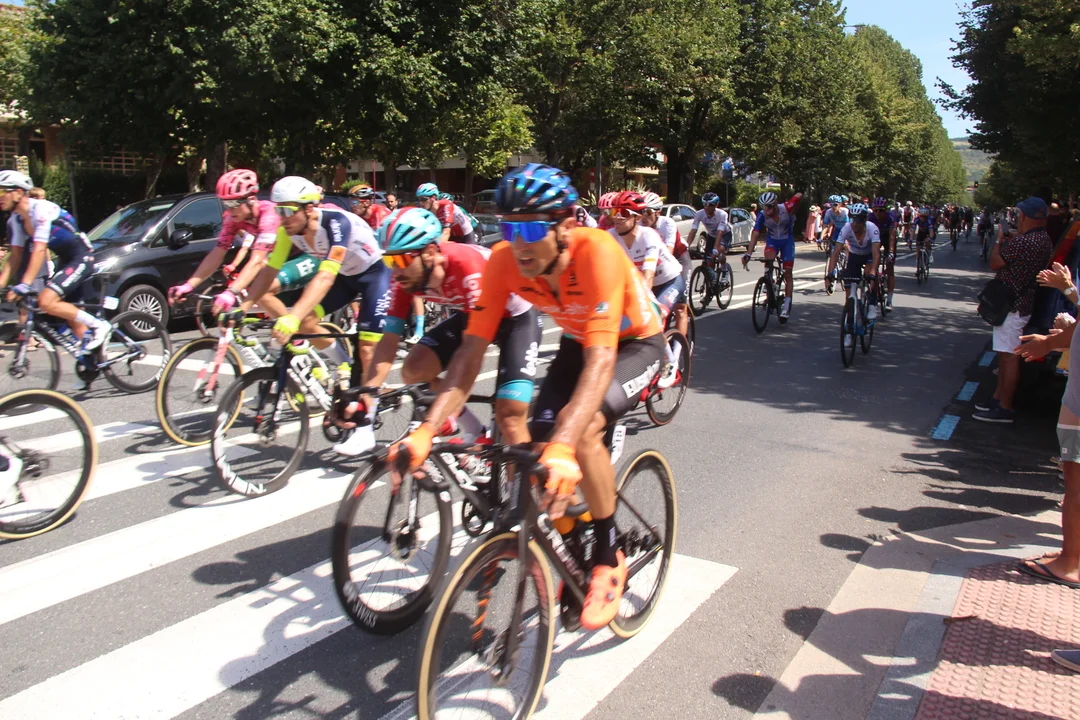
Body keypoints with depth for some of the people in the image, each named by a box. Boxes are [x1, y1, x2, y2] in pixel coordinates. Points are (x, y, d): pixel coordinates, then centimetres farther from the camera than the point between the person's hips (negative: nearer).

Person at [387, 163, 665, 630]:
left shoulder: (597, 252, -37)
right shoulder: (504, 261, -23)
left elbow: (600, 358, -44)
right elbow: (473, 348, -24)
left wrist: (563, 446, -56)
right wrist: (427, 430, -35)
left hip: (635, 344, -5)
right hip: (576, 343, 5)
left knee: (582, 433, -30)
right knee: (540, 447, -11)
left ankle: (608, 558, -7)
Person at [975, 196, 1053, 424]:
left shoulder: (1021, 242, -23)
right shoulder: (1044, 239, 9)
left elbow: (995, 263, -16)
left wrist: (999, 240, -1)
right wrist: (1009, 241, 9)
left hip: (1013, 305, -10)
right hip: (1023, 301, 10)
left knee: (1009, 355, -5)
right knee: (1005, 354, 18)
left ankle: (1004, 408, 1)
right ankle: (998, 397, 28)